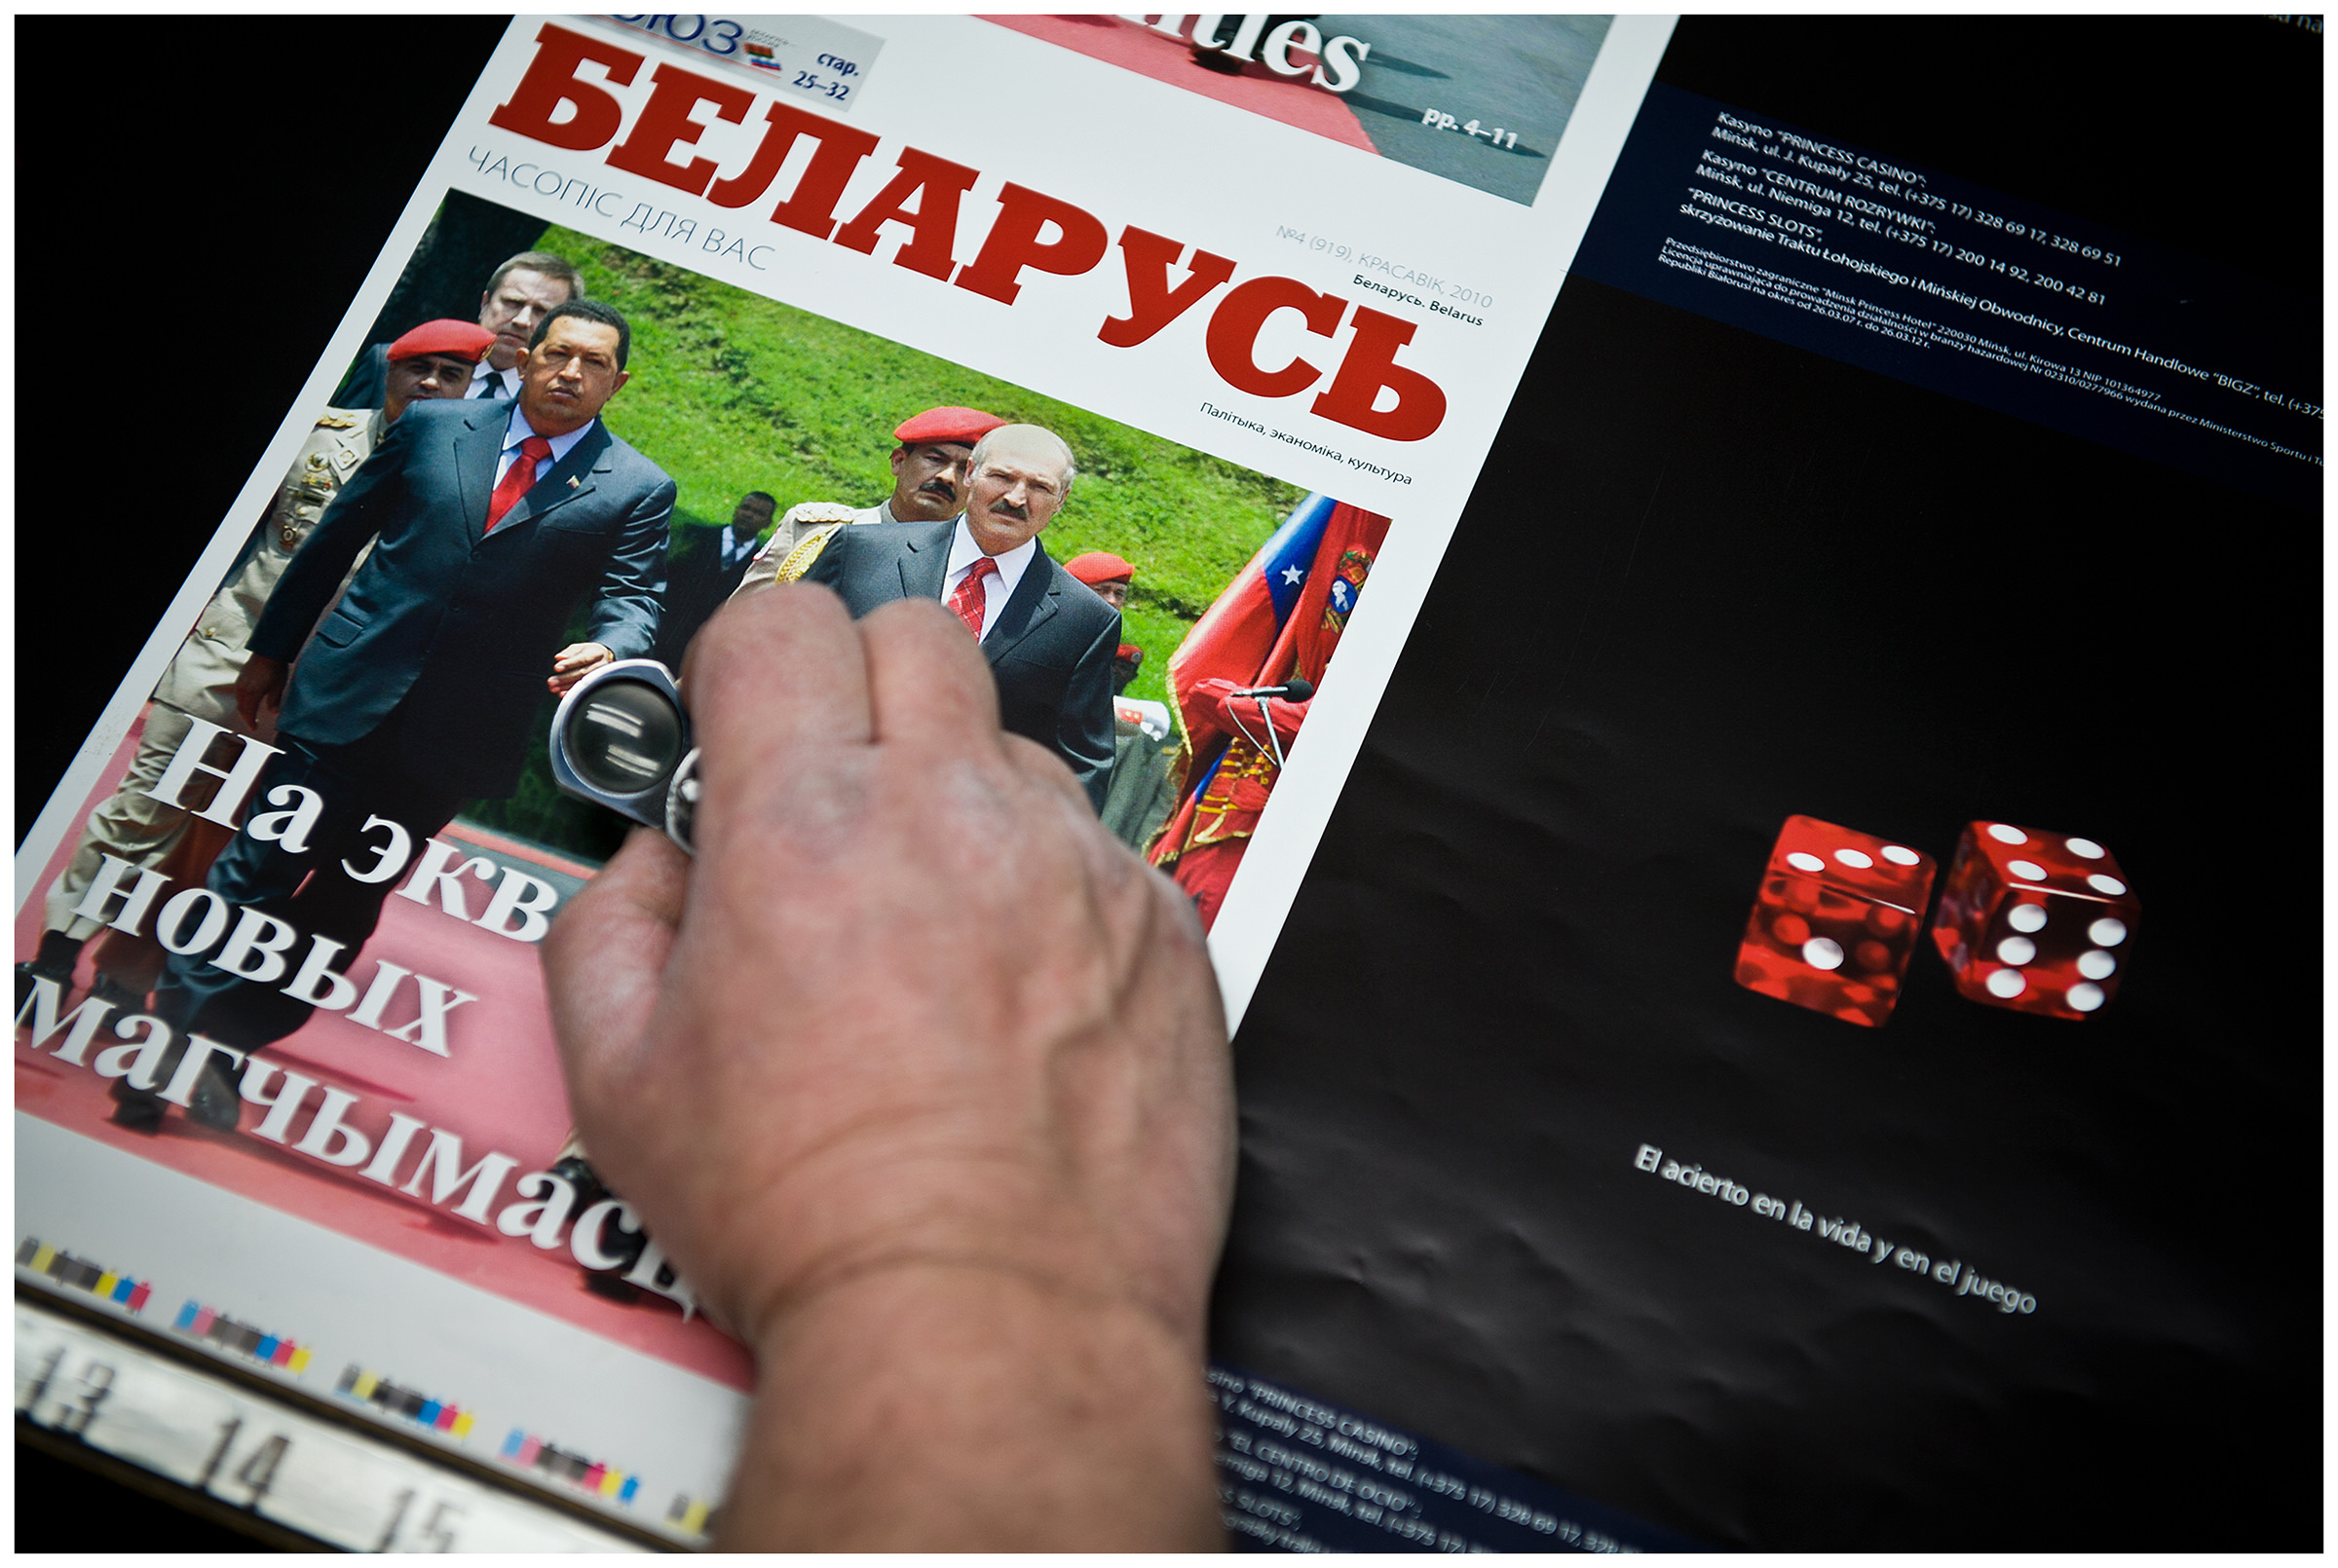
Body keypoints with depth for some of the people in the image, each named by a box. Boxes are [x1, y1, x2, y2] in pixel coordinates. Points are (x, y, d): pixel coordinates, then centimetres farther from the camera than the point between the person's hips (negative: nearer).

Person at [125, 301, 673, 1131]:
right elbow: (337, 534, 11)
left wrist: (606, 649, -27)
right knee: (259, 868, -1)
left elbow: (634, 601, -3)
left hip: (458, 732, 0)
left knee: (348, 900, 8)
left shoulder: (639, 490, 2)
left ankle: (230, 1053, 21)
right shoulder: (432, 427, 6)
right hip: (346, 692, 1)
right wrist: (270, 648, 13)